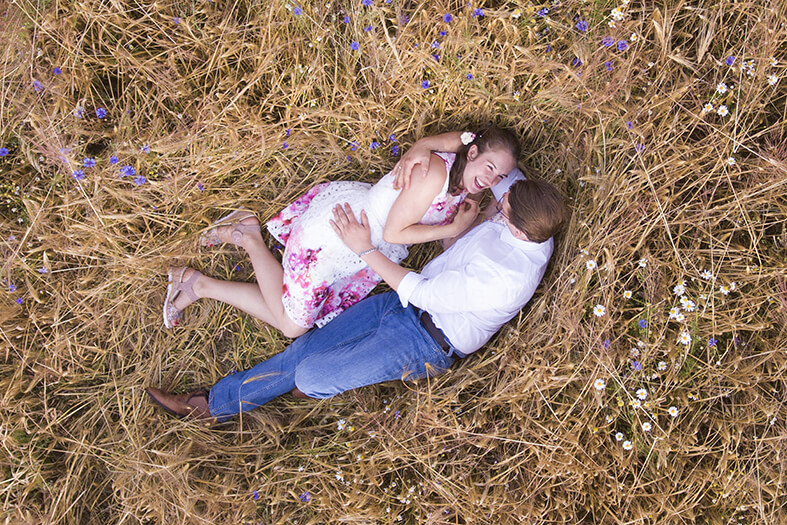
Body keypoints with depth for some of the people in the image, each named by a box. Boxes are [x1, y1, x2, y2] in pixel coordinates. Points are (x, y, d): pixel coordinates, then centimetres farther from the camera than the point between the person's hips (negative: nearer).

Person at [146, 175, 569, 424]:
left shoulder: (509, 278, -34)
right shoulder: (528, 221, -9)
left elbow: (419, 291, -27)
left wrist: (364, 249, -21)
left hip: (424, 345, -8)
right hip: (404, 303, 8)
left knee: (309, 375, -11)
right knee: (304, 349, 3)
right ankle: (213, 404, 15)